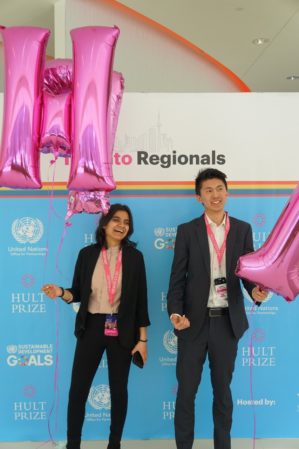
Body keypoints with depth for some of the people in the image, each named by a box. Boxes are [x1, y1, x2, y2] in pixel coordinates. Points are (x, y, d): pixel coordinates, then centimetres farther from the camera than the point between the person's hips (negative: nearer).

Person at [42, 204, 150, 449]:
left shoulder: (134, 256, -1)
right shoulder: (87, 254, 1)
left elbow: (140, 299, -1)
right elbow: (79, 293, 5)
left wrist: (142, 339, -2)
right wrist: (61, 292, -18)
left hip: (122, 331, 0)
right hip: (92, 328, 1)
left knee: (118, 389, 10)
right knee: (78, 389, 1)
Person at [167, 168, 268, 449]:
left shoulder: (242, 230, 4)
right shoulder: (187, 231, -1)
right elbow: (177, 277, -3)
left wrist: (256, 291, -18)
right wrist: (175, 312, -18)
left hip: (228, 321, 2)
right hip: (194, 321, -1)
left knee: (222, 388, 15)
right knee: (186, 389, 6)